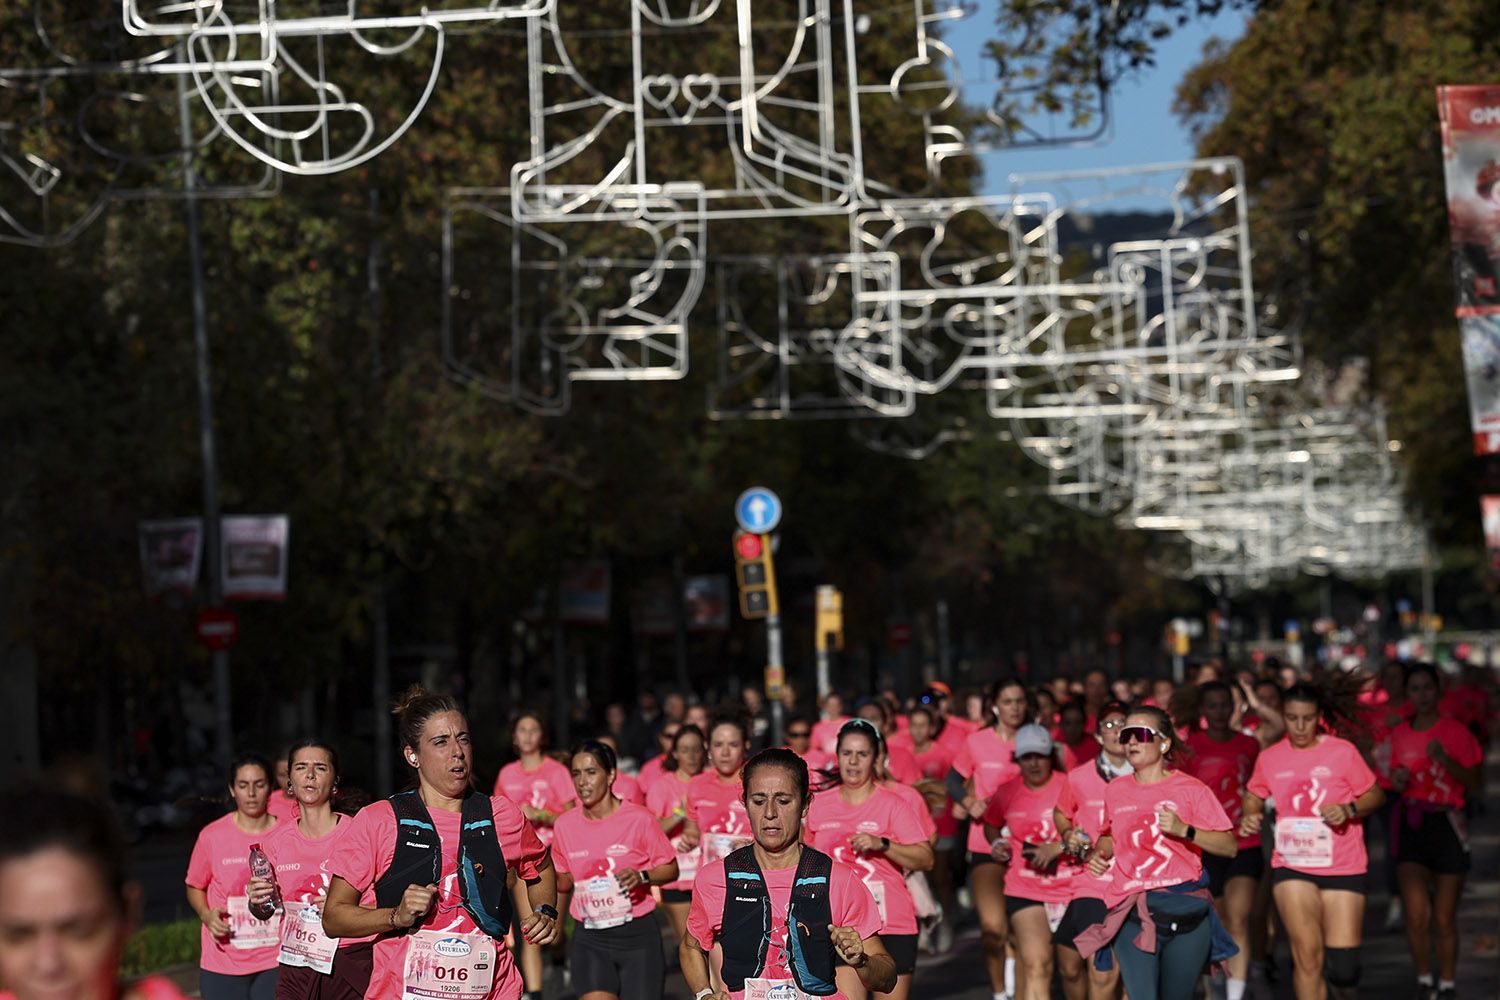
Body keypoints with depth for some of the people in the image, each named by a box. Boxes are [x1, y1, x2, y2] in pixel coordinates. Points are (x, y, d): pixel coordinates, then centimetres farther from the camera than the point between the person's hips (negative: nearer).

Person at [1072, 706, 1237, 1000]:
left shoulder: (1190, 789, 0)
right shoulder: (1116, 790, 10)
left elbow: (1229, 846, -4)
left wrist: (1184, 830, -16)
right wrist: (1099, 852, 8)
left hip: (1186, 911, -1)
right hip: (1132, 913, 1)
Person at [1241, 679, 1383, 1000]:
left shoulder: (1343, 752, -5)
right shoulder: (1269, 758, 3)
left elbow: (1375, 795, 1)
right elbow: (1254, 795, 17)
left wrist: (1349, 810, -18)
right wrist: (1251, 816, -4)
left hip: (1343, 867, -1)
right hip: (1291, 866, 1)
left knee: (1342, 966, -3)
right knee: (1307, 955, -11)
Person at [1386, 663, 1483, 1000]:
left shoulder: (1456, 731, -4)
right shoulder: (1399, 735, 7)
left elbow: (1474, 783, -5)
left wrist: (1445, 759, -20)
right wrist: (1398, 780, -3)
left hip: (1447, 825, -2)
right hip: (1410, 824, 2)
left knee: (1444, 919, 3)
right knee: (1416, 914, -12)